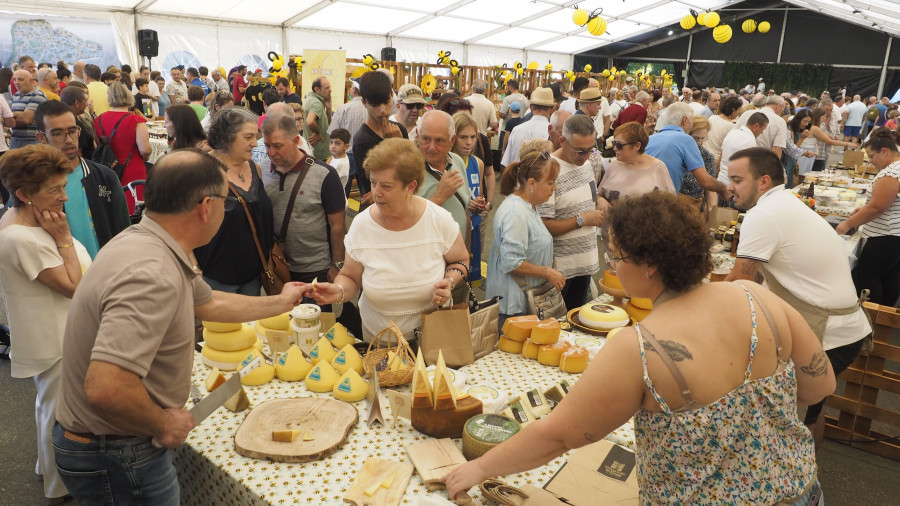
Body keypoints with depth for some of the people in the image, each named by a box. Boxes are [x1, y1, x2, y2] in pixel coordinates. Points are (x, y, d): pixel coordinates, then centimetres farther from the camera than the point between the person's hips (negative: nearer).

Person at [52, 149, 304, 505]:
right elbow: (105, 389, -40)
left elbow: (207, 303, 13)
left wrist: (282, 302, 22)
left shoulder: (151, 245, -1)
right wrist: (162, 424, -22)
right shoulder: (151, 276, -32)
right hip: (116, 462, -9)